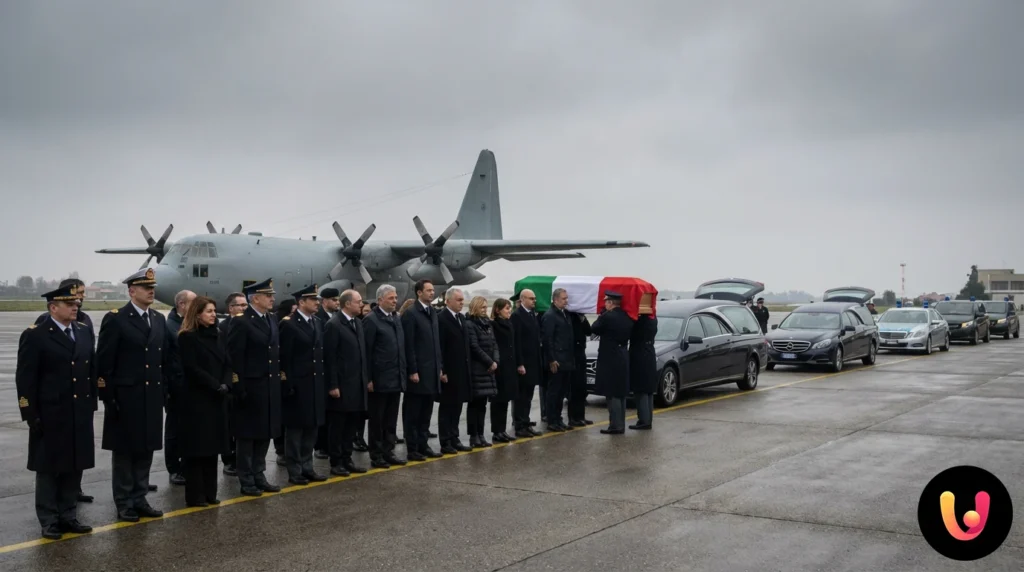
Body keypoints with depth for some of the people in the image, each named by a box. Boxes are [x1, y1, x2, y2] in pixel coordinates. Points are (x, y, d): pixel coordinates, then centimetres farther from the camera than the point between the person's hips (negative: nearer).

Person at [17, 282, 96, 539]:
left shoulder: (84, 332, 9)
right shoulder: (34, 336, -8)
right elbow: (25, 379, -10)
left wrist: (91, 404, 8)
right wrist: (31, 415, -13)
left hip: (80, 415, 5)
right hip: (50, 416, -5)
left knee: (74, 467, 11)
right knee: (49, 469, 6)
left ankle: (68, 516, 22)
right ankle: (49, 521, 16)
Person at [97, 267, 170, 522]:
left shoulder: (159, 319, 10)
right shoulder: (115, 319, -8)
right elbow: (104, 362, -10)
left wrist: (166, 391, 6)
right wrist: (108, 397, -13)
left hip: (152, 397, 5)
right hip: (125, 396, -5)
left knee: (146, 449, 11)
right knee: (124, 450, 5)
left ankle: (139, 499, 21)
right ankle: (124, 503, 15)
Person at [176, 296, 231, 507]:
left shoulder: (219, 336, 11)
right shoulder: (187, 337, -8)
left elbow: (227, 364, 7)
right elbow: (192, 369, -15)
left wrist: (226, 385, -10)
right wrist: (216, 385, -17)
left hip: (217, 400, 6)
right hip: (196, 399, -6)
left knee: (212, 446, 9)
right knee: (197, 447, -1)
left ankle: (210, 492, 15)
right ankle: (195, 495, 5)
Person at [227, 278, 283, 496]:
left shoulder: (272, 321, 12)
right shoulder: (241, 322, -11)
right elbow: (235, 358, -15)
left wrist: (279, 379, 8)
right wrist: (239, 388, -18)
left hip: (271, 388, 7)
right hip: (251, 388, -7)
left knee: (265, 434, 13)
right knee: (247, 435, 3)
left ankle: (259, 476, 23)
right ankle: (246, 480, 11)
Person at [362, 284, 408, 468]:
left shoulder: (396, 319, 13)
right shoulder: (371, 320, -10)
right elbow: (366, 352, -13)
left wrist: (403, 374, 11)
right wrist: (368, 379, -15)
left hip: (396, 379, 7)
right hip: (379, 380, -7)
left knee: (391, 420, 12)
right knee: (377, 421, 4)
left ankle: (388, 452, 21)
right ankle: (376, 456, 11)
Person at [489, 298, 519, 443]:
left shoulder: (510, 325, 13)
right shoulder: (493, 325, -10)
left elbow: (513, 347, 15)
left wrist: (518, 364, 12)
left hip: (510, 367, 7)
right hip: (499, 367, -7)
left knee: (505, 399, 11)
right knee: (498, 399, -2)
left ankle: (502, 430, 17)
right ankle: (497, 432, 4)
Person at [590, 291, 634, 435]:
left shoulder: (607, 316, -16)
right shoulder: (627, 317, 6)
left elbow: (594, 329, -4)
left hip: (610, 359, -8)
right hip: (623, 358, 8)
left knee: (612, 394, -5)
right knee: (621, 393, 12)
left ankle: (615, 425, -5)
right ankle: (620, 424, 16)